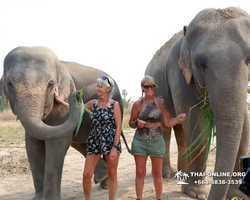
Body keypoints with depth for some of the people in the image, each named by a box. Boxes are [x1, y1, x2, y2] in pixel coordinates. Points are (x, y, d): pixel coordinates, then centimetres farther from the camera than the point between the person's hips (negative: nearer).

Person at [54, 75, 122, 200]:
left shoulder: (114, 105, -3)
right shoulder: (93, 103, 10)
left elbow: (119, 127, -7)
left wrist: (115, 147, -14)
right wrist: (59, 100, 14)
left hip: (111, 142, -4)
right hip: (94, 142, 4)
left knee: (112, 174, 5)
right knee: (87, 174, 0)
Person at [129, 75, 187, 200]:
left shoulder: (161, 103, -1)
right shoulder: (137, 104, 1)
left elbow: (168, 122, -4)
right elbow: (131, 123, 10)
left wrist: (179, 118, -21)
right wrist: (137, 123, -12)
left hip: (156, 141, -1)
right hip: (140, 141, 1)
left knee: (157, 173, 7)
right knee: (140, 173, 6)